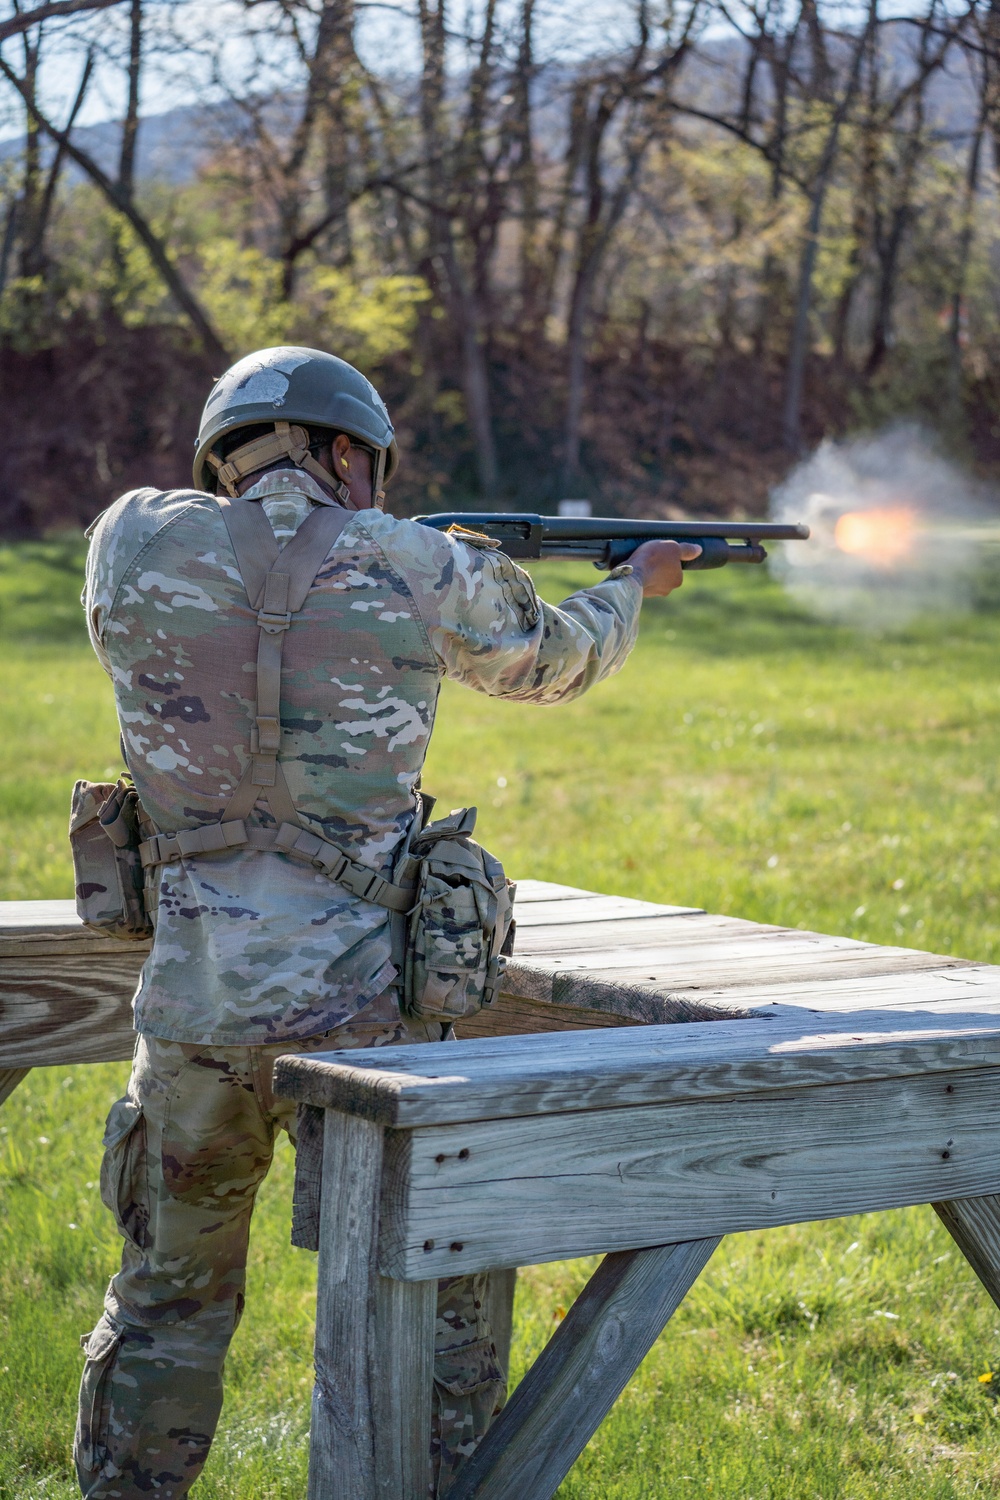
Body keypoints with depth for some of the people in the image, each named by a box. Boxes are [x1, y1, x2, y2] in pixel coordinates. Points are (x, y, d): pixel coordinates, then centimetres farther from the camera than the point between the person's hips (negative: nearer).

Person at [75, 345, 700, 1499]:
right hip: (364, 1008, -2)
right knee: (445, 1302, 17)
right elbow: (554, 660, 20)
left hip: (195, 1006, 2)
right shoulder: (422, 570, 0)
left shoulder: (136, 539, 2)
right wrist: (634, 584, 42)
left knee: (168, 1304, 20)